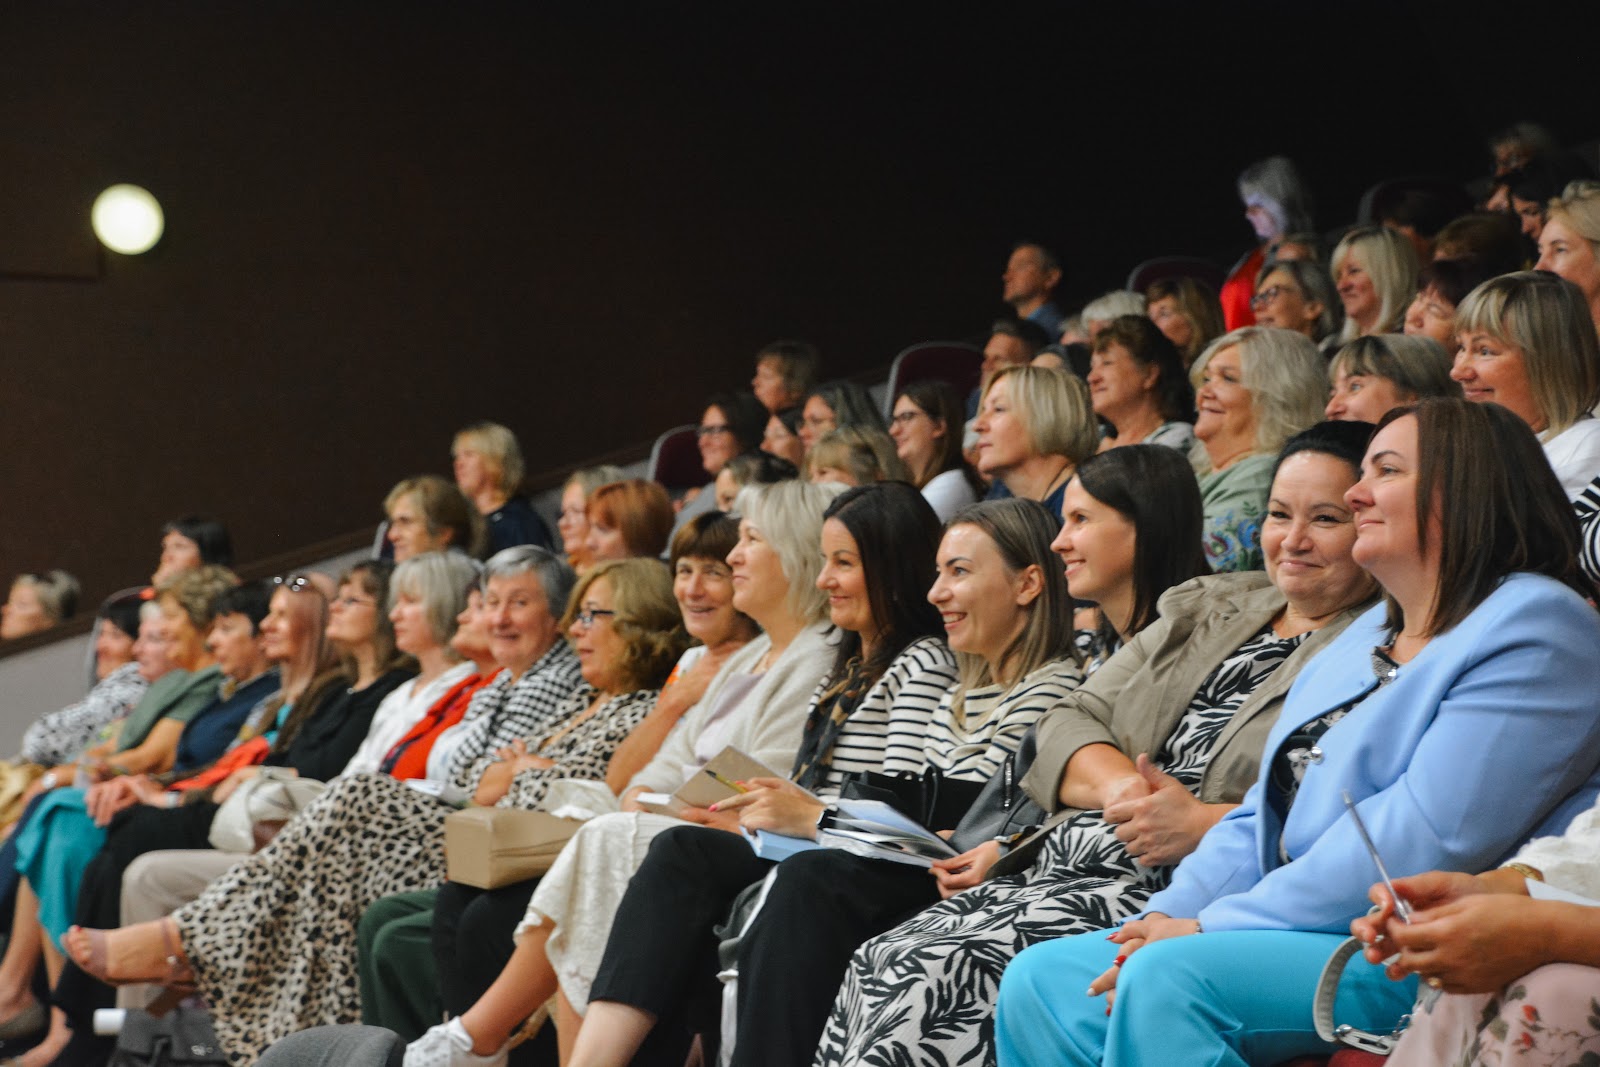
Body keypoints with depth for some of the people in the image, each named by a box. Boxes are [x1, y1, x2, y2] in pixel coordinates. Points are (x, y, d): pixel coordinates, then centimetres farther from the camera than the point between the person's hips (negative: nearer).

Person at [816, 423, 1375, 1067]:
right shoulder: (1203, 610, 21)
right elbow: (1069, 723, 15)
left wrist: (1200, 824, -23)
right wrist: (1121, 784, -7)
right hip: (1061, 860, 7)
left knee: (951, 973, -24)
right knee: (879, 965, -10)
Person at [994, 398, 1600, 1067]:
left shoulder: (1534, 629, -8)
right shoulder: (1363, 639, 23)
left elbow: (1425, 841, -18)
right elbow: (1262, 817, 21)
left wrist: (1213, 927, -16)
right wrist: (1169, 915, 0)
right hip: (1299, 933, 9)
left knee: (1167, 981, -31)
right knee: (1040, 983, -7)